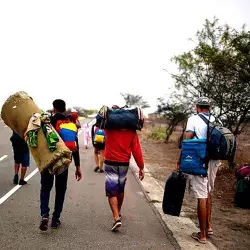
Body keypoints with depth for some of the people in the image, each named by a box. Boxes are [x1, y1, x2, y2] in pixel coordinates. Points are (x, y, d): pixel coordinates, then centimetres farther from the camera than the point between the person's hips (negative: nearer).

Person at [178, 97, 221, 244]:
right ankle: (209, 225, 29)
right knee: (208, 193, 23)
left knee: (202, 197, -1)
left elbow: (187, 141, -12)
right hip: (214, 161, 6)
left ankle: (202, 235, 7)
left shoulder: (194, 119, -5)